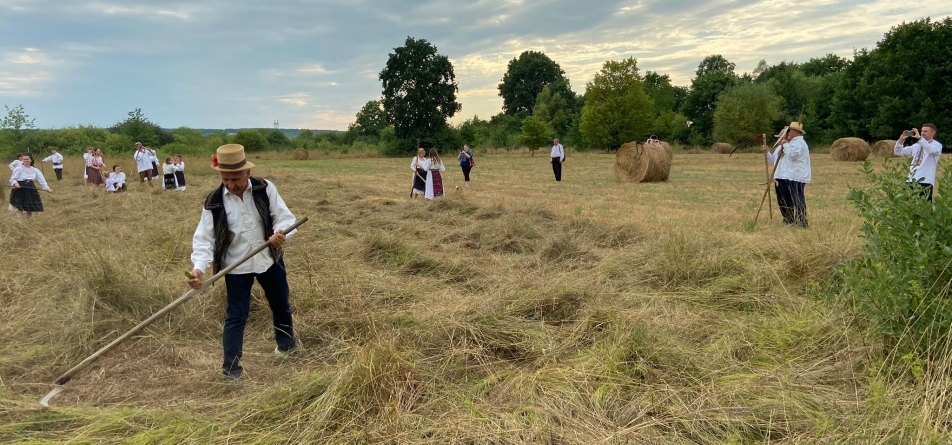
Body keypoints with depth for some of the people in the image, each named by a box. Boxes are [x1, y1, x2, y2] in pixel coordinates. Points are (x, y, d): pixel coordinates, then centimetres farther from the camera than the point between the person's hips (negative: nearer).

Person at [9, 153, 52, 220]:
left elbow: (42, 180, 1)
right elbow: (13, 179, -6)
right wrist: (15, 183, -28)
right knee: (20, 208, -6)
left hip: (31, 191, 4)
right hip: (20, 191, -4)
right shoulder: (19, 169, -4)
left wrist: (47, 188, -11)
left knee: (30, 209, 10)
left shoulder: (35, 170, 6)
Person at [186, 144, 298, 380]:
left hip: (270, 260, 2)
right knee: (235, 317, -1)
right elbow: (204, 238, -12)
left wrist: (280, 233, -35)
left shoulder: (265, 189, -11)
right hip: (236, 267, -2)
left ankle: (286, 343, 47)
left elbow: (284, 217, -11)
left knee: (281, 306, 21)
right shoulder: (214, 201, -12)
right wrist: (199, 268, -28)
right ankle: (231, 367, 10)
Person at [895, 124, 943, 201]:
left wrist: (919, 138, -29)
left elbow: (931, 150, -25)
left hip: (926, 181, -6)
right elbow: (898, 152, 14)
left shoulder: (937, 145, 0)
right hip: (912, 180, 6)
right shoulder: (916, 145, 16)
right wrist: (901, 139, -3)